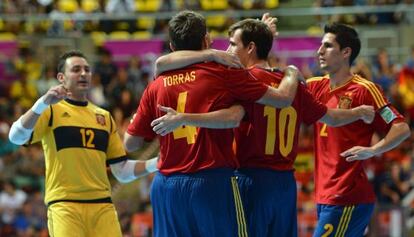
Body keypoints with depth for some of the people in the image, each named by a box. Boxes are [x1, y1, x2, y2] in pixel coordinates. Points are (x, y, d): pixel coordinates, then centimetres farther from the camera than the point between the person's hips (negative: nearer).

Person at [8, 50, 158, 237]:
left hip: (102, 205, 5)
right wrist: (43, 103, -25)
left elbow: (122, 170, 19)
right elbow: (16, 137, -13)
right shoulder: (51, 110, 4)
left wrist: (156, 163, 3)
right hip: (64, 204, -5)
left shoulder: (104, 117, 18)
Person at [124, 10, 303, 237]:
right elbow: (283, 98, 0)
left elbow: (130, 143, 12)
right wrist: (291, 73, 21)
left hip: (166, 186, 4)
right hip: (213, 182, -4)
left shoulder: (156, 86, 7)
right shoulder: (223, 73, -3)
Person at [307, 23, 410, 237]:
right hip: (325, 196, 8)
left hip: (347, 198, -8)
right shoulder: (317, 87, 12)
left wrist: (372, 150, -28)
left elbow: (401, 128, -12)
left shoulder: (364, 89, -9)